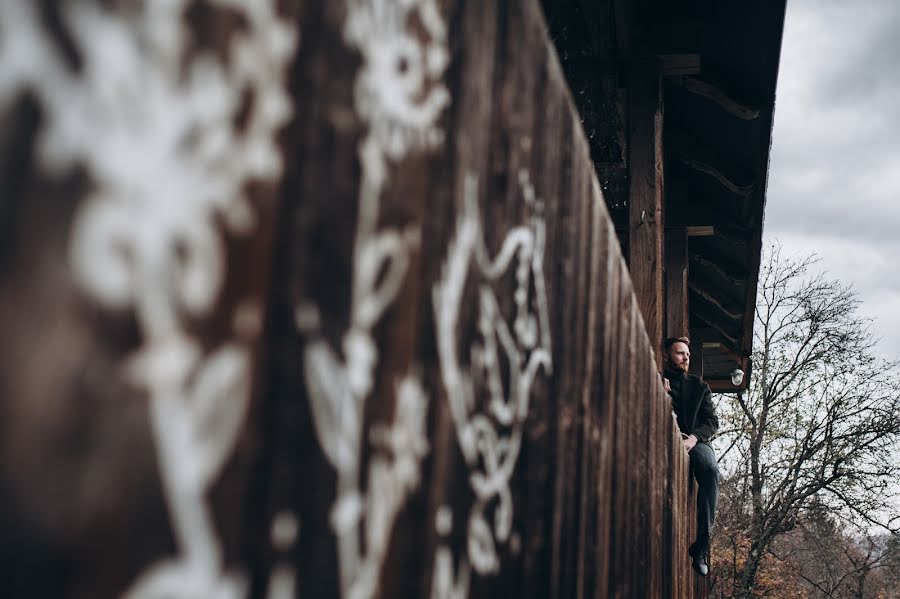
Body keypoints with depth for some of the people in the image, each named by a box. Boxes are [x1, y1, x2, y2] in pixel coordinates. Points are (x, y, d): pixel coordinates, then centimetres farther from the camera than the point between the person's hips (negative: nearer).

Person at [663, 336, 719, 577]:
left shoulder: (699, 386, 22)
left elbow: (711, 421, 10)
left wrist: (693, 438, -10)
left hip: (694, 440, 2)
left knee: (710, 470, -33)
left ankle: (703, 541, -30)